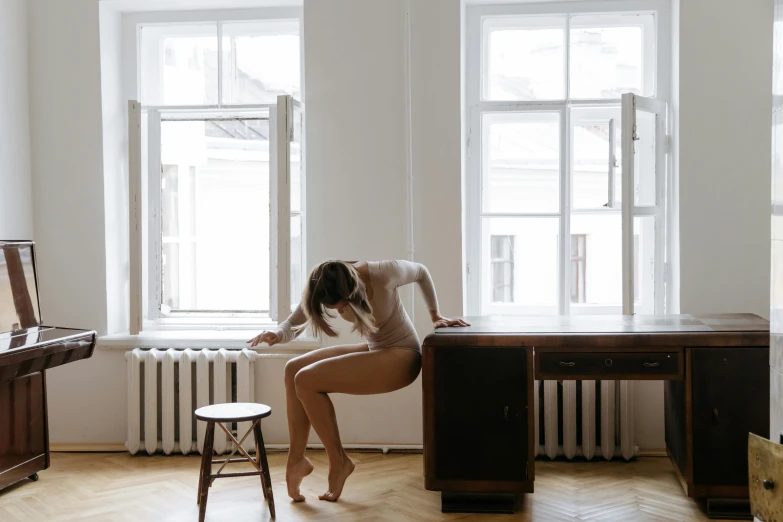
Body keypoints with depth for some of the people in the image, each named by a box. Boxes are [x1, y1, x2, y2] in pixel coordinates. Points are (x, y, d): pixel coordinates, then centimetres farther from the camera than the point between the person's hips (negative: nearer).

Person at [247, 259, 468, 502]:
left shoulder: (384, 273, -27)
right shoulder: (323, 290, -13)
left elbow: (421, 272, -6)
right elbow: (292, 325, -7)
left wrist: (435, 316, 3)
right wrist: (276, 334, -30)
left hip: (401, 357, -7)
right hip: (373, 351, 7)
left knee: (306, 380, -18)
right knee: (293, 369, -4)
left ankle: (339, 462, -2)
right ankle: (297, 459, 3)